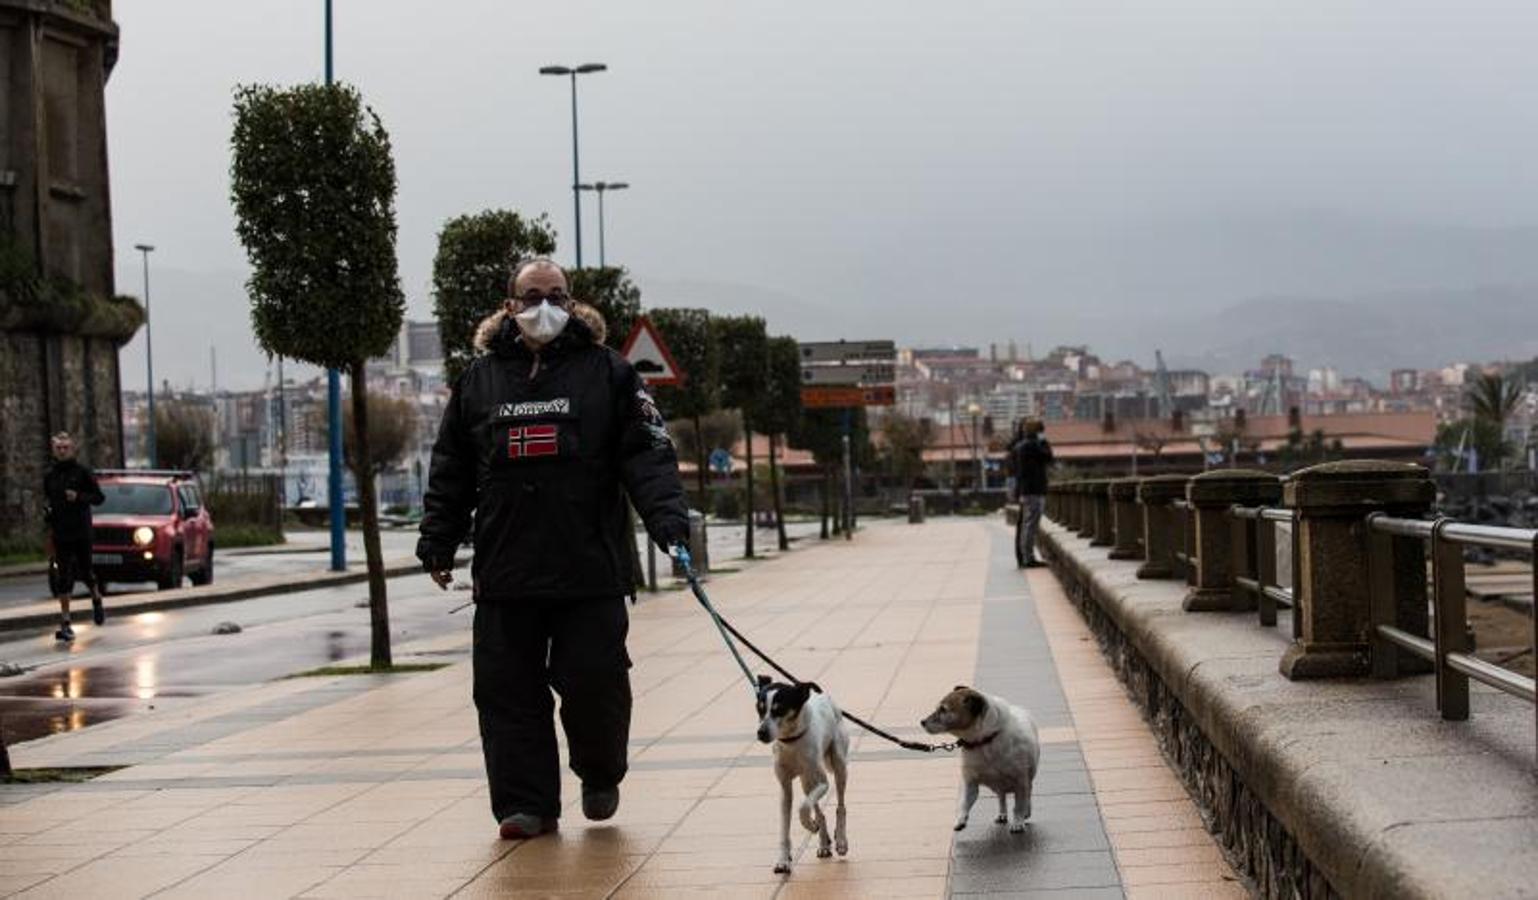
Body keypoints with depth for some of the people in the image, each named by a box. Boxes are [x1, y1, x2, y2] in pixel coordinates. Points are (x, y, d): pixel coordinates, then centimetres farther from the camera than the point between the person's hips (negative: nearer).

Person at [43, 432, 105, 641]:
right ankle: (65, 623, -3)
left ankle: (97, 600, 37)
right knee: (63, 578, -3)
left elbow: (99, 497, -1)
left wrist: (79, 497, -18)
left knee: (85, 571, 5)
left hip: (82, 531, -2)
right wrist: (47, 513, 1)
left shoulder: (82, 472, -2)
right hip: (60, 534, 3)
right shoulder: (49, 476, 9)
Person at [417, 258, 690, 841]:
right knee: (508, 692, 1)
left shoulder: (606, 372, 4)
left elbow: (647, 455, -2)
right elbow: (450, 472, 15)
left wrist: (669, 521, -15)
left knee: (595, 683, 0)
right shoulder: (479, 380, 11)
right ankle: (526, 803, 11)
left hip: (590, 570, -2)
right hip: (505, 573, 2)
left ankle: (600, 776, 27)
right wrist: (437, 544, 10)